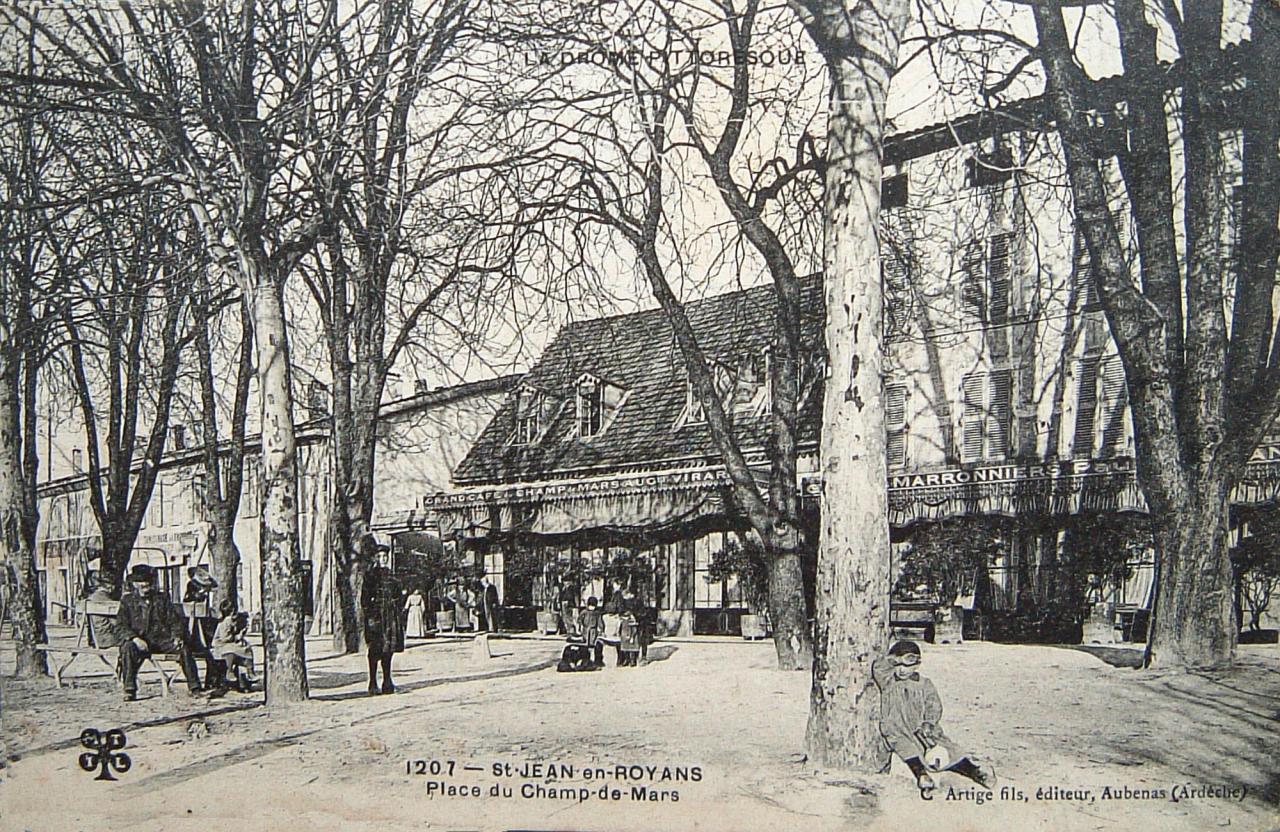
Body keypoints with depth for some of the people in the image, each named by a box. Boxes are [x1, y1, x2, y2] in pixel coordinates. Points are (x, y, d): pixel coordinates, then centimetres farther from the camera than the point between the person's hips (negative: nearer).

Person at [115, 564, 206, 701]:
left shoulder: (161, 599, 17)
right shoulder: (127, 601, 9)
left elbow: (175, 621, 14)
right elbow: (120, 626, -1)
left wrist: (177, 637, -8)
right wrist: (135, 639, -19)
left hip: (161, 639, 2)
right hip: (140, 640, -2)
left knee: (184, 649, -23)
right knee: (127, 648, -35)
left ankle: (195, 688, -18)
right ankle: (129, 690, -29)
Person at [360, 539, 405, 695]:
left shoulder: (391, 576, 14)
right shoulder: (370, 575, -2)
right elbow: (364, 599, -5)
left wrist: (398, 616, 12)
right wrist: (369, 617, -13)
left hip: (391, 616, 5)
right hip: (376, 615, -5)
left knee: (389, 648, 7)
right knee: (375, 650, -6)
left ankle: (387, 682, 13)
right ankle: (373, 684, -3)